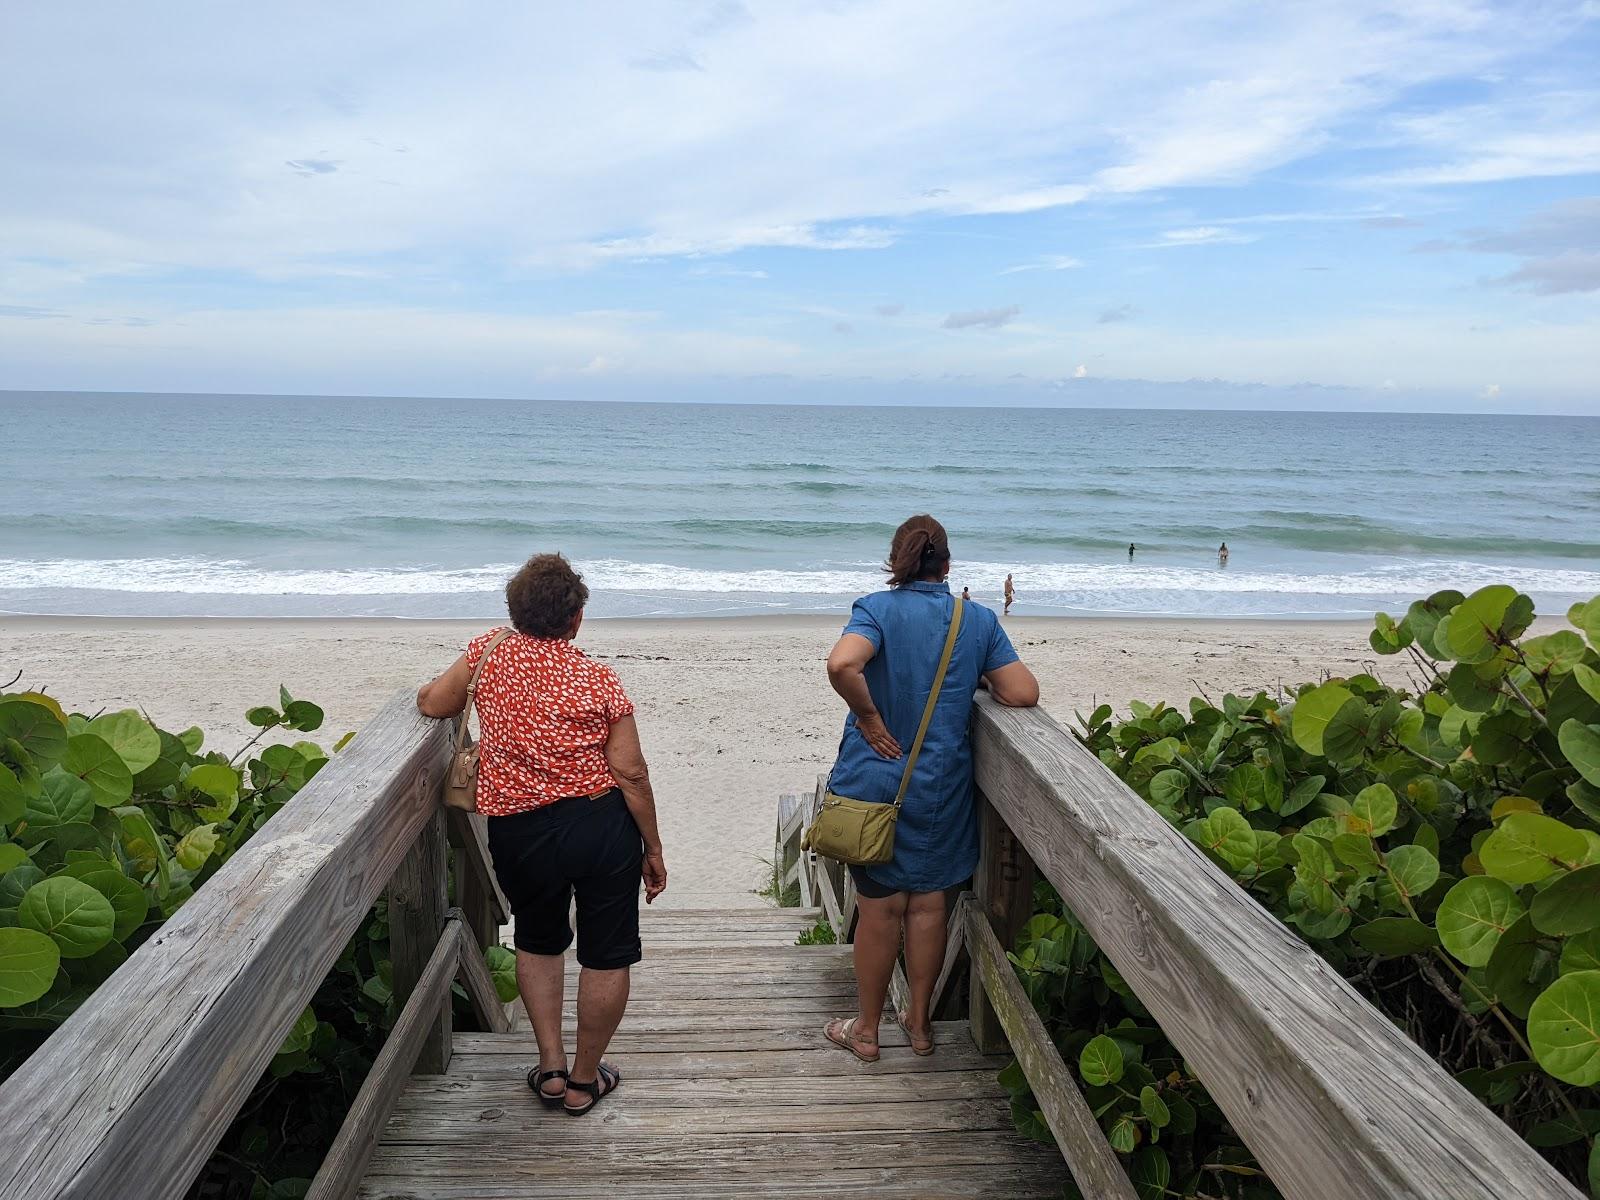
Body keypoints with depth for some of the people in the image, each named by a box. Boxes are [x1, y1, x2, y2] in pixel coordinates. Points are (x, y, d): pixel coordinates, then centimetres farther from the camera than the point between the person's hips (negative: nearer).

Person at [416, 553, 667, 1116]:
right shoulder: (597, 677, -8)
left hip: (518, 832, 3)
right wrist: (652, 848, 0)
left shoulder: (490, 651, -3)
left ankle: (551, 1066, 26)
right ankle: (584, 1080, 25)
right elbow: (630, 771, -9)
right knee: (607, 954, 14)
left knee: (538, 941, 27)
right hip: (601, 823, -2)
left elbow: (432, 704, 10)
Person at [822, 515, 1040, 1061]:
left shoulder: (878, 608, -11)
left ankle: (866, 1030, 25)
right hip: (942, 786, 3)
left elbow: (841, 664, -31)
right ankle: (919, 1022, 32)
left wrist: (869, 717, -17)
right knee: (927, 902, 18)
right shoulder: (979, 620, -1)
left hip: (876, 778, -2)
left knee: (880, 908, 10)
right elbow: (1025, 693, -6)